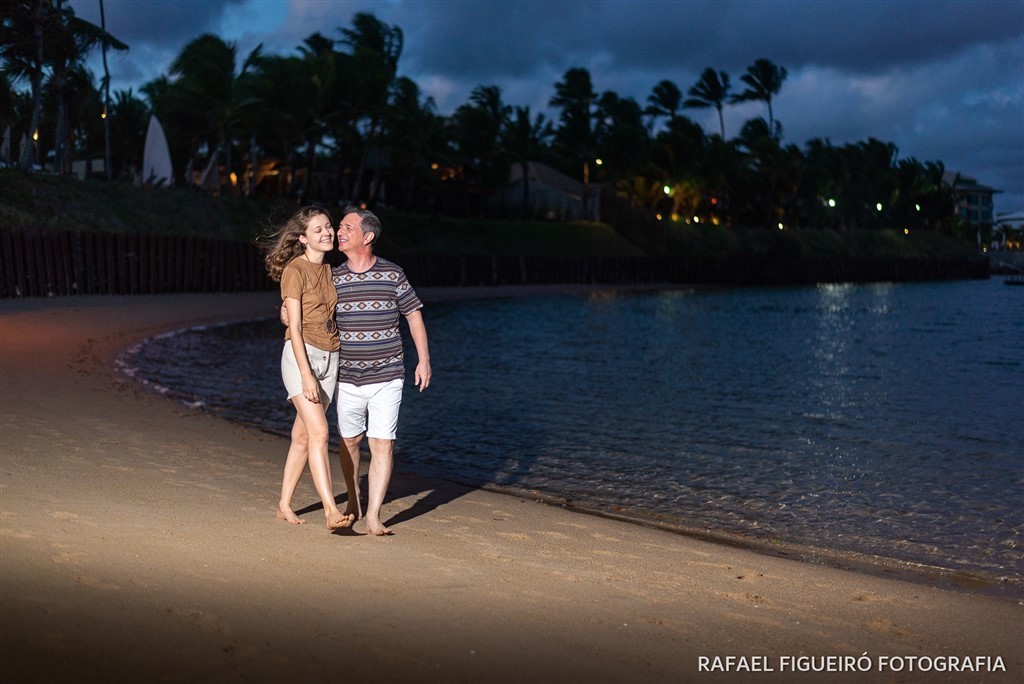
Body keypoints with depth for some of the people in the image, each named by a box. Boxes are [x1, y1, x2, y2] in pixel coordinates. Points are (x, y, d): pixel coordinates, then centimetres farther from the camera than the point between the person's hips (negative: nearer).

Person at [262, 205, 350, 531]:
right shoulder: (295, 270, -9)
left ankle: (284, 504, 21)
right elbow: (295, 327, -14)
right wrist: (306, 374, -20)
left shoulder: (328, 271, 14)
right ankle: (331, 511, -20)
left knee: (302, 435, 11)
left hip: (330, 357, 7)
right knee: (319, 432, -17)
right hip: (301, 355, -7)